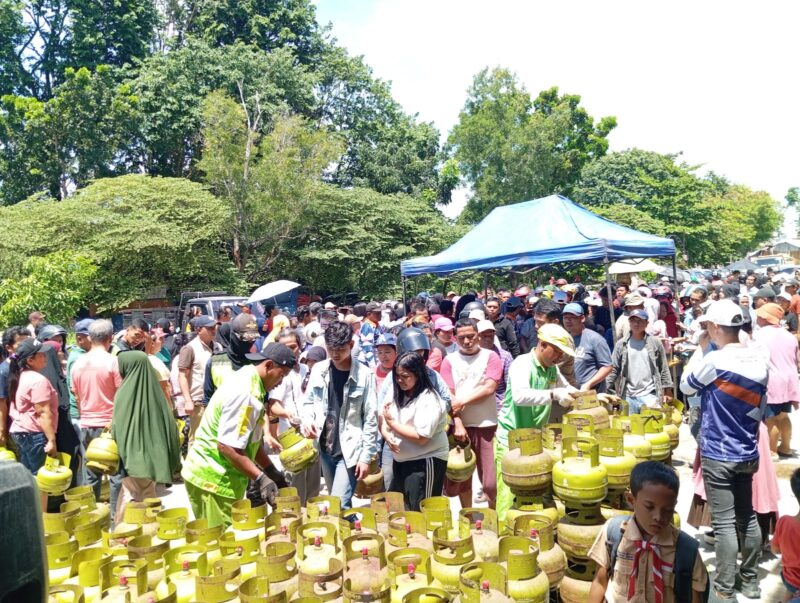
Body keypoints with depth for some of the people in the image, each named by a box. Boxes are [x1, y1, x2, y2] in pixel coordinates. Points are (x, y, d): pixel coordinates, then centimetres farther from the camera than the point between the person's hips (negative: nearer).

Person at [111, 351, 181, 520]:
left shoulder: (125, 392, -13)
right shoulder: (153, 389, 0)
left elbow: (117, 428, -11)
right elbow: (168, 423, 3)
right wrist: (170, 456, 11)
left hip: (131, 455, -5)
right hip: (152, 453, 5)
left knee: (130, 499, 3)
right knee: (148, 497, 17)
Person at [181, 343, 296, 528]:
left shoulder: (247, 381, 8)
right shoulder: (245, 394, -23)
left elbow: (251, 438, 14)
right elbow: (227, 446, -26)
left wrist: (271, 471, 12)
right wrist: (261, 478, -21)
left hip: (216, 475, 10)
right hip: (214, 479, -10)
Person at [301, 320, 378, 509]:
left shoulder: (364, 375, -11)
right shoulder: (318, 370, 0)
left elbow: (371, 419, -9)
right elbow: (309, 402, 13)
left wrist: (366, 456, -11)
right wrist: (307, 419, -10)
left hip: (350, 450, -5)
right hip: (325, 448, 5)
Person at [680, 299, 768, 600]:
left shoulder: (715, 360, -20)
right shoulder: (760, 359, 0)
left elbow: (686, 386, -2)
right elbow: (760, 408, 10)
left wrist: (701, 355, 10)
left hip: (718, 454, -7)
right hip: (747, 453, 7)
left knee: (724, 523, 1)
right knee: (747, 517, 17)